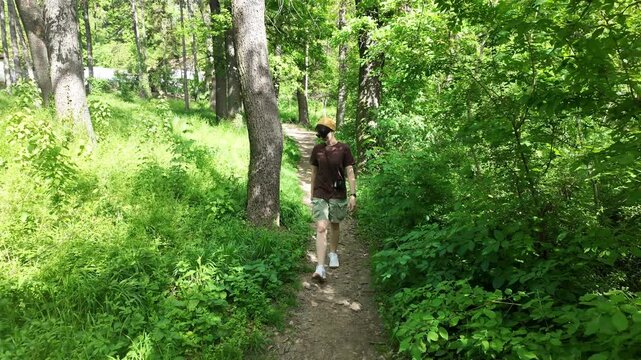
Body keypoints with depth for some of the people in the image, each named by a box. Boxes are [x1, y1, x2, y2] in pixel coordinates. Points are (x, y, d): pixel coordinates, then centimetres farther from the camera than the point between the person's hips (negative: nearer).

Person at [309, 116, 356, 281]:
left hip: (338, 195, -1)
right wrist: (312, 194, 14)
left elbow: (350, 173, -4)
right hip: (320, 195, 1)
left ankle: (333, 253, 41)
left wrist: (352, 194, -10)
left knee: (334, 225, 15)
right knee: (321, 228, -10)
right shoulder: (317, 150, 2)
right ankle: (320, 268, -14)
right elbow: (314, 172, 11)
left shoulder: (343, 149, -5)